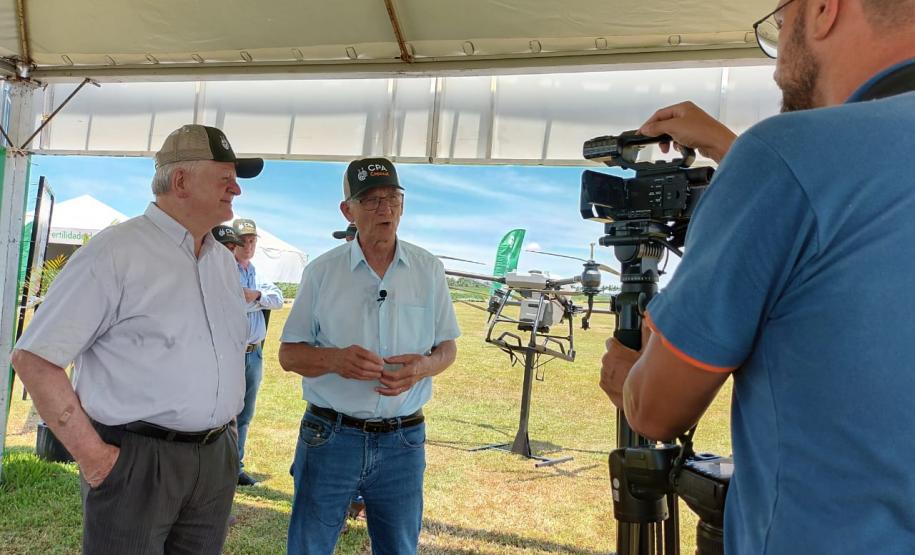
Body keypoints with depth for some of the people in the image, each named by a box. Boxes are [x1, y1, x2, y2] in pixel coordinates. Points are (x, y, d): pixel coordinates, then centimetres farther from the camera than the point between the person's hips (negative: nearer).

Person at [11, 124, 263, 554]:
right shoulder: (116, 252, -11)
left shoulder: (225, 261, 10)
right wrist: (91, 454, -14)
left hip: (216, 459, 7)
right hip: (136, 459, -6)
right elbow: (34, 358, -12)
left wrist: (226, 424, 11)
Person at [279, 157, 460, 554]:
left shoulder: (429, 270, 2)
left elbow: (447, 347, 7)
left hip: (403, 441, 1)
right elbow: (289, 354, 1)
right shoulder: (322, 271, -2)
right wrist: (334, 359, -21)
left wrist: (423, 366, -16)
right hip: (329, 436, -1)